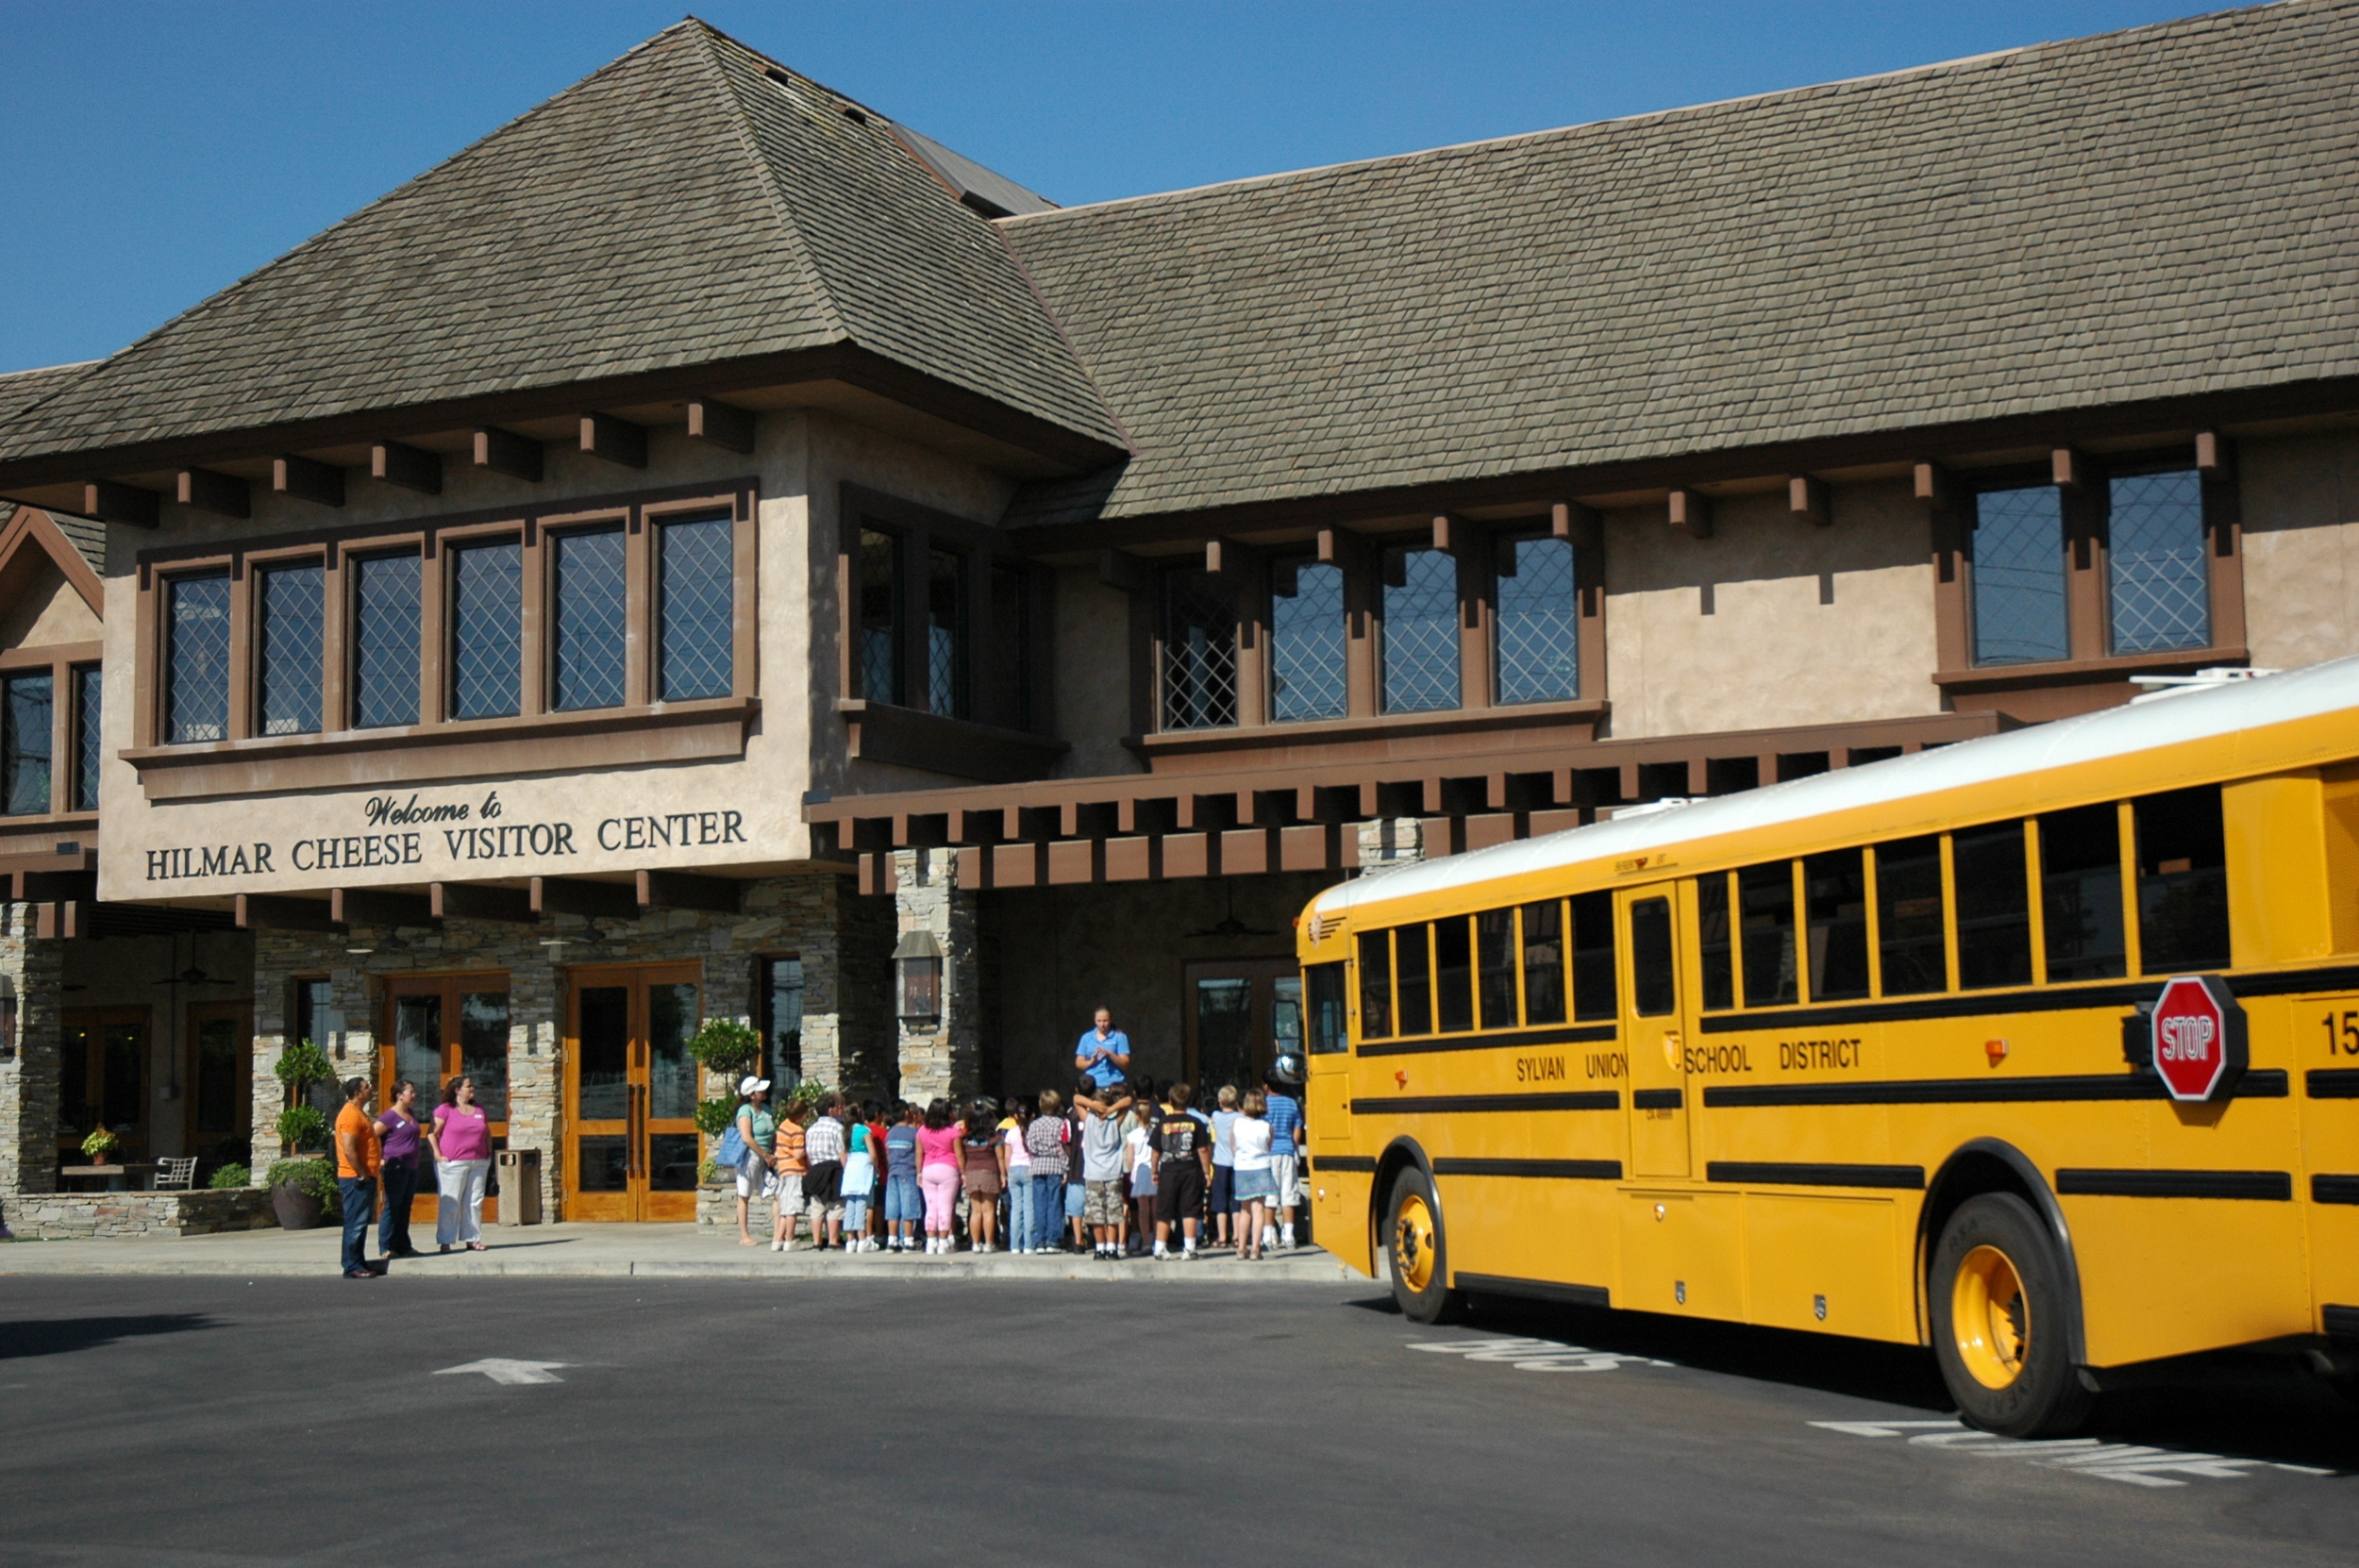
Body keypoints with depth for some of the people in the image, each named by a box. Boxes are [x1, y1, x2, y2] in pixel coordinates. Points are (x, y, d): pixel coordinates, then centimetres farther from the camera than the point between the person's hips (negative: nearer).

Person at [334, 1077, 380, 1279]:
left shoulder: (358, 1112, 17)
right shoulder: (351, 1115, -16)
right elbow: (349, 1150, -22)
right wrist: (362, 1175, -19)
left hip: (364, 1177, 10)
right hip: (356, 1178, -10)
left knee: (361, 1222, 13)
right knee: (355, 1223, -8)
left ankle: (359, 1264, 17)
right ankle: (352, 1267, -6)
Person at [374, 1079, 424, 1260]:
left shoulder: (412, 1114, 15)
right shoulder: (390, 1116, -10)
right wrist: (380, 1159, -15)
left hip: (411, 1167, 8)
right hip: (395, 1167, -8)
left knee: (405, 1208, 12)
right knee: (392, 1207, -5)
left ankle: (403, 1246, 17)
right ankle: (386, 1248, -2)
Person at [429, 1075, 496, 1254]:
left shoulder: (479, 1110, 14)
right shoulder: (445, 1110, -3)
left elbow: (487, 1133, 23)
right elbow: (431, 1133, -6)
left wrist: (489, 1154, 14)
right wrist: (437, 1155, -12)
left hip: (478, 1163, 5)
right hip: (453, 1164, -5)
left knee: (474, 1202, 7)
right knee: (450, 1203, -4)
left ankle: (472, 1239, 13)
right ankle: (445, 1241, 0)